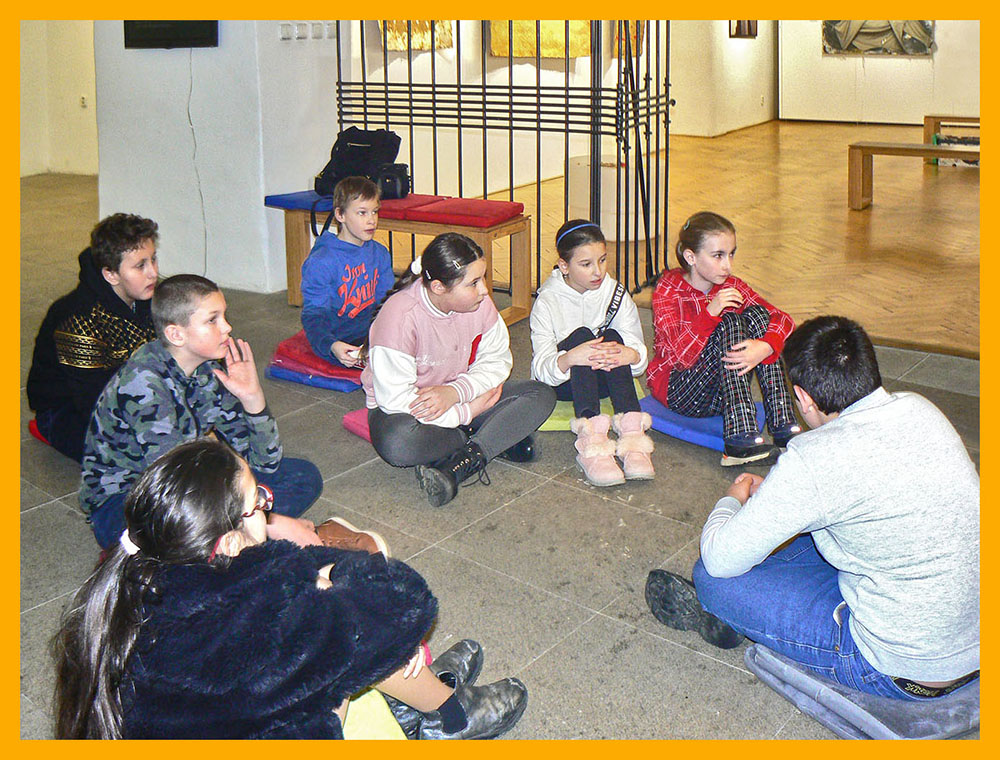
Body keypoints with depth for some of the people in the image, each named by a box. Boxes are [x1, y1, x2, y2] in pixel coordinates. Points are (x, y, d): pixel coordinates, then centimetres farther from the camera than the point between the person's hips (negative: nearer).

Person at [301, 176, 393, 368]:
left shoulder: (380, 253, 10)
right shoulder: (321, 262, -11)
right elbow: (313, 315, -13)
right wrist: (331, 345, -32)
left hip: (373, 331, 7)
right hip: (341, 339, -7)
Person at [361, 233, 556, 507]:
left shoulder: (479, 303, -11)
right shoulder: (399, 316, -27)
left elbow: (497, 360, -2)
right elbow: (396, 399, -29)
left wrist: (454, 392, -23)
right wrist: (471, 410, -24)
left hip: (457, 398, 5)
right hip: (400, 407, -5)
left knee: (542, 395, -14)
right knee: (397, 443, -41)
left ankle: (456, 468, -29)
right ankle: (500, 438, -17)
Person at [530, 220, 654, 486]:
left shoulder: (617, 294, -2)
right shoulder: (547, 302, -11)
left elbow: (640, 354, -9)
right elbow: (541, 368, -21)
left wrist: (631, 354, -35)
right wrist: (569, 358, -44)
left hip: (606, 380, 2)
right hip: (564, 384, -2)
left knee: (612, 336, -28)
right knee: (581, 334, -31)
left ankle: (631, 433, -46)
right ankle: (591, 440, -52)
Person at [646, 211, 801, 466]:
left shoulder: (731, 287, 4)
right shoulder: (668, 290, -12)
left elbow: (783, 320, -7)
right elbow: (682, 356, -23)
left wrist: (765, 347, -29)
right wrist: (710, 313, -35)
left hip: (722, 392, 5)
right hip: (679, 391, -5)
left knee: (757, 315, -15)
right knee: (730, 323, -26)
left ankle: (783, 425, -25)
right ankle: (741, 439, -39)